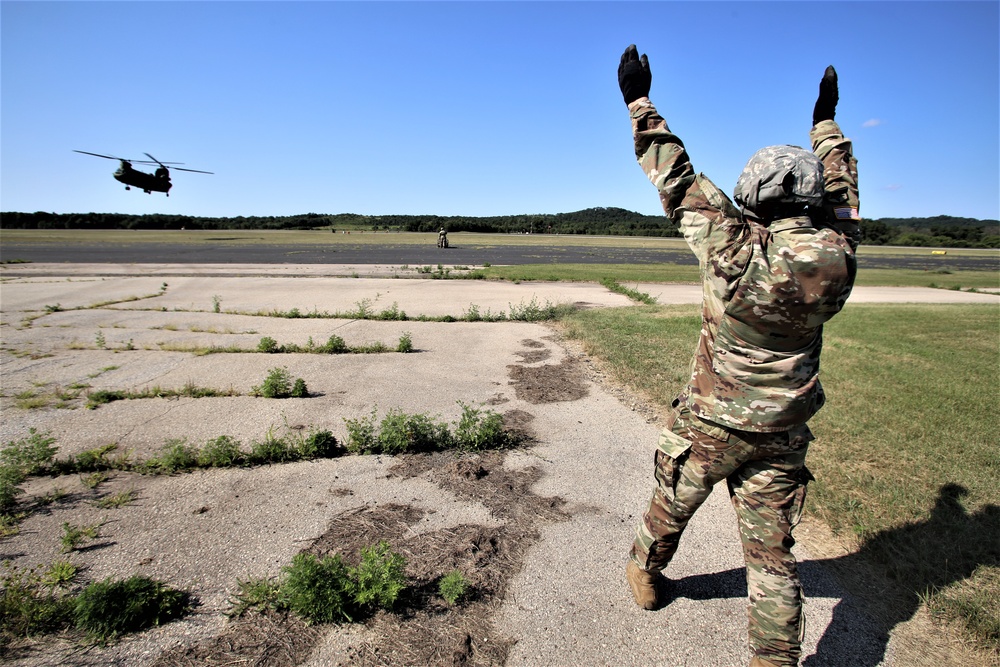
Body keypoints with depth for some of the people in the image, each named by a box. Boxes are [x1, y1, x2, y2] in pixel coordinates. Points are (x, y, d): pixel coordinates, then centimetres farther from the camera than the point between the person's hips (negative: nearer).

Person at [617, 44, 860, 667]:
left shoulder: (737, 249, -21)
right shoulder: (835, 260, -8)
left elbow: (678, 180, -13)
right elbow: (842, 199, 13)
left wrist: (640, 101, -1)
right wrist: (826, 122, 26)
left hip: (709, 427, -2)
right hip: (782, 438, 3)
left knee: (670, 508, 23)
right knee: (772, 552, 13)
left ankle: (645, 576, 48)